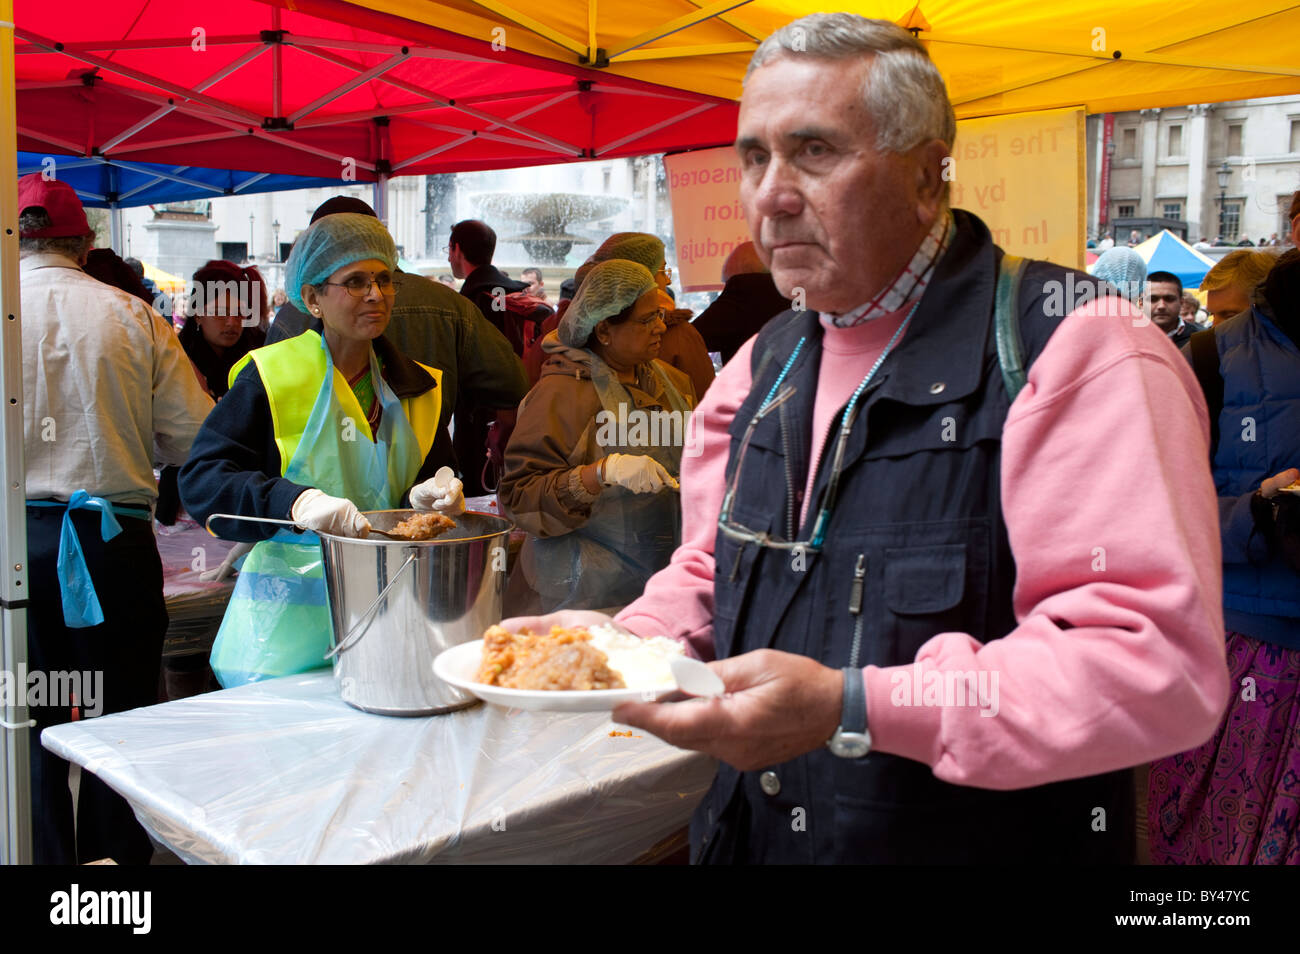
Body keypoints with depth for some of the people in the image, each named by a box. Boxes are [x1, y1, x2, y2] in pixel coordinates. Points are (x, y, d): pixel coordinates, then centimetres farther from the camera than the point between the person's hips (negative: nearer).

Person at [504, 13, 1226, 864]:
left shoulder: (1077, 354, -19)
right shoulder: (766, 363, 5)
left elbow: (1159, 663, -27)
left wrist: (850, 709, -33)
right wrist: (628, 638, -7)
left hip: (981, 841, -6)